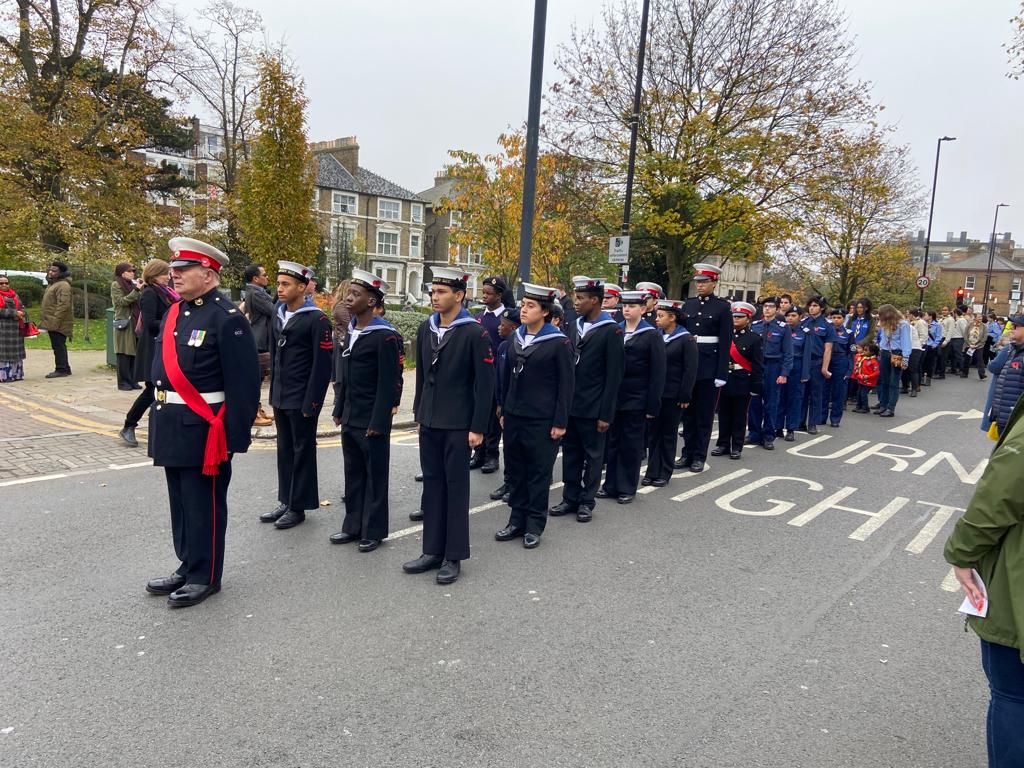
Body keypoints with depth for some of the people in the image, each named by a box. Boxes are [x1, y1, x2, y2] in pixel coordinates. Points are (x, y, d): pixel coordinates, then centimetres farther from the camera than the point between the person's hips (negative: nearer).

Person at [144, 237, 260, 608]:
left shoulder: (228, 318, -14)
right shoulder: (173, 312, 12)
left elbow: (244, 383, -16)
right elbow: (161, 367, 19)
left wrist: (235, 437, -17)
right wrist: (158, 416, 17)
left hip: (204, 429, -8)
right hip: (171, 426, 8)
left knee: (204, 504, 4)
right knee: (180, 501, 18)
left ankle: (204, 576, 19)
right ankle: (188, 566, 33)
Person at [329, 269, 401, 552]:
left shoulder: (385, 336, -15)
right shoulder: (351, 331, 10)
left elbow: (388, 384, -16)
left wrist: (378, 423, -18)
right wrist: (339, 410, 14)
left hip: (372, 421, -7)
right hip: (350, 419, 8)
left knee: (375, 475, 6)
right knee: (353, 473, 16)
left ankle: (374, 531, 17)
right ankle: (353, 525, 28)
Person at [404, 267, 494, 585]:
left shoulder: (474, 333, -12)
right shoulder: (426, 328, 7)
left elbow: (484, 383, -12)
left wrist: (478, 427, -13)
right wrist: (419, 412, 14)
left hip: (458, 425, -6)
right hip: (429, 422, 6)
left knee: (456, 486, 4)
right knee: (432, 484, 11)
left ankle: (454, 556, 14)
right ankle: (433, 550, 23)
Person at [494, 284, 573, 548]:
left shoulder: (559, 343, -9)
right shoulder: (515, 338, 9)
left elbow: (566, 385, -8)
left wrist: (560, 422, -11)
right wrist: (503, 411, 13)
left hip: (542, 420, -6)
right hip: (513, 417, 6)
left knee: (539, 473, 4)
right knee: (515, 470, 11)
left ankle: (534, 526, 15)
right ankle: (517, 520, 23)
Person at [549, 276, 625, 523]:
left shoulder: (611, 331, -10)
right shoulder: (574, 326, 9)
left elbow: (613, 376, -11)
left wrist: (606, 414, -13)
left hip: (593, 408, -6)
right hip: (570, 404, 6)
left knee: (593, 455, 7)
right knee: (571, 453, 13)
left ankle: (586, 501, 18)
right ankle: (570, 498, 24)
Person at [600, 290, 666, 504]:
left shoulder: (652, 336, -4)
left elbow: (657, 374, -6)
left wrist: (653, 406, -10)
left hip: (636, 400, -4)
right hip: (613, 398, 4)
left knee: (631, 445, 5)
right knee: (612, 442, 10)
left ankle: (627, 488, 17)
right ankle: (611, 485, 21)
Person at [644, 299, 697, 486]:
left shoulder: (686, 339, -7)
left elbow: (690, 370, -10)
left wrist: (685, 396, -13)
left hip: (673, 396, -4)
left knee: (669, 434, 6)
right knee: (653, 433, 7)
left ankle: (664, 474, 16)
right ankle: (652, 471, 16)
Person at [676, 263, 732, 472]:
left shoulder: (723, 307, -3)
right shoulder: (688, 304, 9)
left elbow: (725, 342, -6)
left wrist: (721, 374, -11)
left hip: (709, 368, -4)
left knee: (704, 415, 4)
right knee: (687, 413, 10)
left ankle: (699, 457, 12)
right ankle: (687, 453, 19)